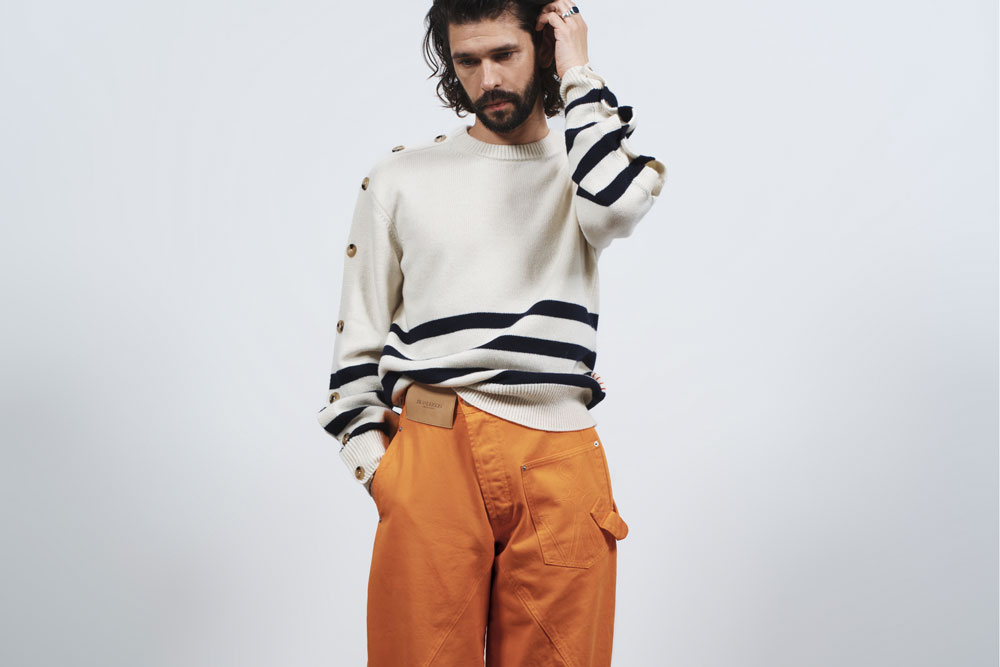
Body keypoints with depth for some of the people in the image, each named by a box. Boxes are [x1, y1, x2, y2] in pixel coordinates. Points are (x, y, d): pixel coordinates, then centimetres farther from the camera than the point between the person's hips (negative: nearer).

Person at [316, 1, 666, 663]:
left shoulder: (583, 166, 11)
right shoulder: (401, 176, 13)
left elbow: (616, 207, -15)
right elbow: (358, 336, 14)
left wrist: (579, 73, -3)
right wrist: (371, 459, 2)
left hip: (561, 463, 0)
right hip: (432, 452, 0)